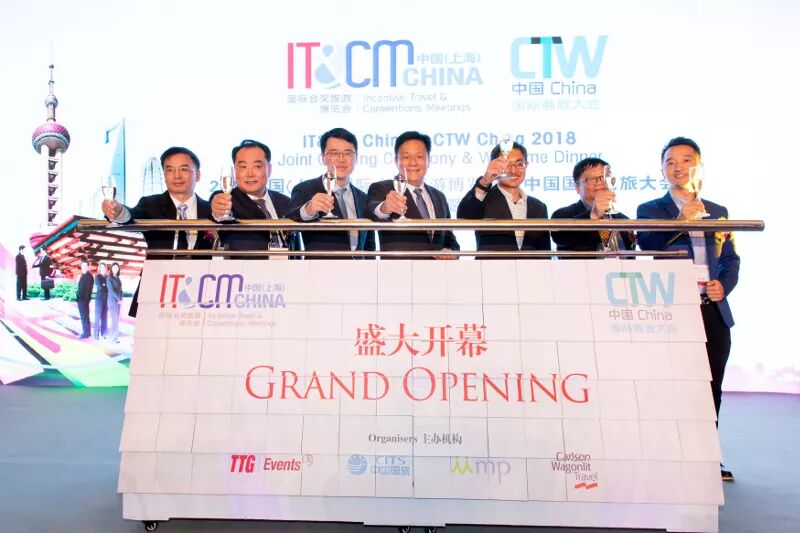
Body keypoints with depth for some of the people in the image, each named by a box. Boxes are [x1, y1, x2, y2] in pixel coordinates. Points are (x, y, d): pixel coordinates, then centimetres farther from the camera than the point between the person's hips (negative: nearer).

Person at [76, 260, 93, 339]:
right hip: (81, 299, 9)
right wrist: (78, 298, 13)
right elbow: (80, 288, 18)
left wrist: (86, 299, -19)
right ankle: (85, 332, 20)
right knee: (83, 317, 13)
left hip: (84, 300, -9)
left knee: (85, 317, -4)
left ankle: (86, 333, 0)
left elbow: (88, 289, -16)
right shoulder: (83, 276, 15)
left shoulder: (89, 276, -11)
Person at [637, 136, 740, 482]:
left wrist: (724, 285, -3)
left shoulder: (718, 212, 16)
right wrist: (680, 220, -24)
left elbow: (731, 259, 15)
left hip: (714, 311, 5)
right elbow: (647, 247, -14)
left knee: (710, 388, 11)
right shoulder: (650, 210, 3)